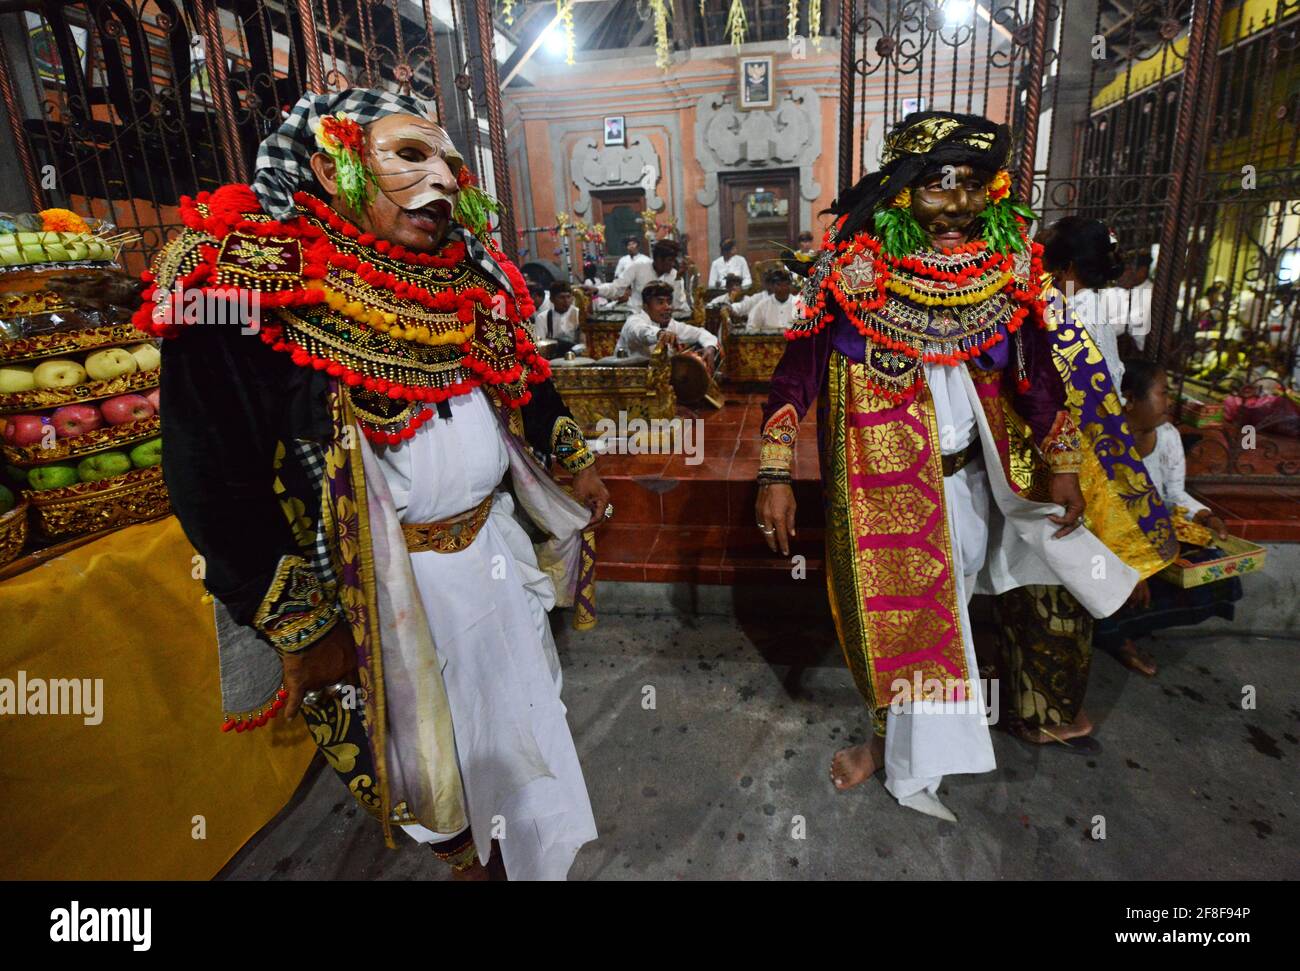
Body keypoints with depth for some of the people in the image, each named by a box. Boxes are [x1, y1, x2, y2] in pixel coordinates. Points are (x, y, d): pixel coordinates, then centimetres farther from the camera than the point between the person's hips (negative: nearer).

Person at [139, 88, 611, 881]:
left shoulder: (465, 277, 1)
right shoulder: (248, 285, -19)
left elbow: (524, 381, 15)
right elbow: (215, 485, -19)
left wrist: (577, 463, 16)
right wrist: (303, 631, -17)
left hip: (496, 548, 7)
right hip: (383, 584, -6)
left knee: (517, 699, 26)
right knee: (428, 735, 18)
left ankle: (529, 843, 56)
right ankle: (466, 854, 50)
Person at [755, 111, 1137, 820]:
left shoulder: (1004, 254, -4)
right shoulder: (857, 258, -16)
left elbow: (1030, 361, 5)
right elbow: (802, 359, -16)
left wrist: (1062, 462, 8)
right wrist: (775, 474, -21)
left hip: (967, 472, 4)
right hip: (882, 474, -4)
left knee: (939, 604, 15)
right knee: (896, 604, 7)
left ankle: (902, 753, 39)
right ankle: (907, 757, 33)